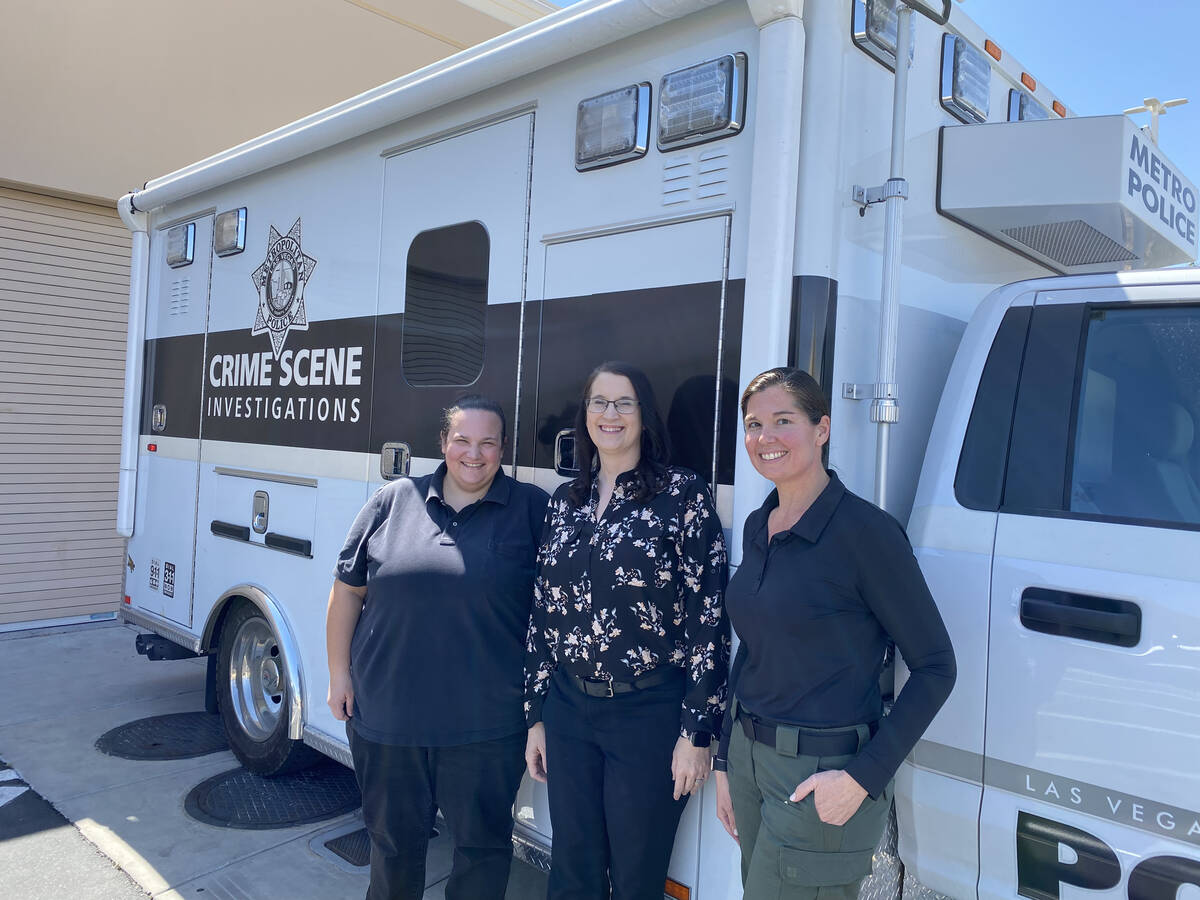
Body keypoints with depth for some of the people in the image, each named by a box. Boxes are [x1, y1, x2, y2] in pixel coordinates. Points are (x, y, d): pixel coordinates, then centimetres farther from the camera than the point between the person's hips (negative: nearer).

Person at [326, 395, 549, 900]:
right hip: (386, 714, 2)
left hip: (487, 722, -2)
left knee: (483, 842, 10)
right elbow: (347, 589, 7)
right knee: (393, 838, 20)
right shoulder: (393, 501, 2)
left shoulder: (533, 511, -2)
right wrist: (339, 673, 5)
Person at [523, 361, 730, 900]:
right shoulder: (564, 502, 7)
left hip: (650, 714, -4)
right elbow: (543, 614, 11)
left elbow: (708, 618, -10)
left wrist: (697, 732, -11)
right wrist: (536, 716, 11)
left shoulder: (681, 494, -8)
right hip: (569, 709, 5)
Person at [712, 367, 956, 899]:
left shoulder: (865, 530, -17)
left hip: (819, 775, -7)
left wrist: (863, 777, -17)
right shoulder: (757, 526, 4)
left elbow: (935, 667, -13)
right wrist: (725, 761, 13)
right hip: (748, 756, 7)